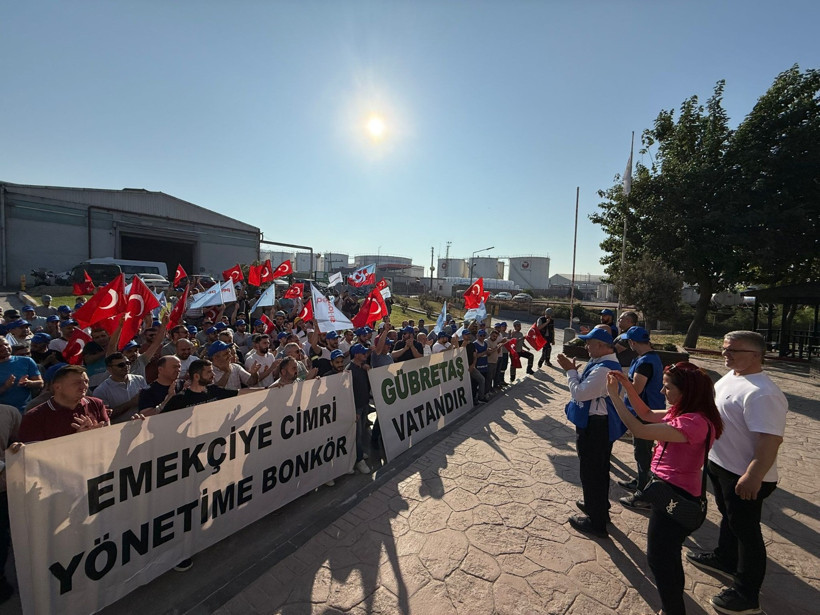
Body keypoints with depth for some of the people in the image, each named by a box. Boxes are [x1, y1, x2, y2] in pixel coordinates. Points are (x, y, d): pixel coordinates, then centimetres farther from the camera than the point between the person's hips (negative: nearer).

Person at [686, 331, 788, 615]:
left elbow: (771, 439, -30)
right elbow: (714, 407, 15)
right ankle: (724, 559, 47)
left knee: (744, 529, 8)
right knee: (728, 516, 26)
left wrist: (753, 477, -30)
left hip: (743, 477, -9)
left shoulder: (762, 393, -27)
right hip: (720, 464, 9)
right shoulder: (732, 376, 3)